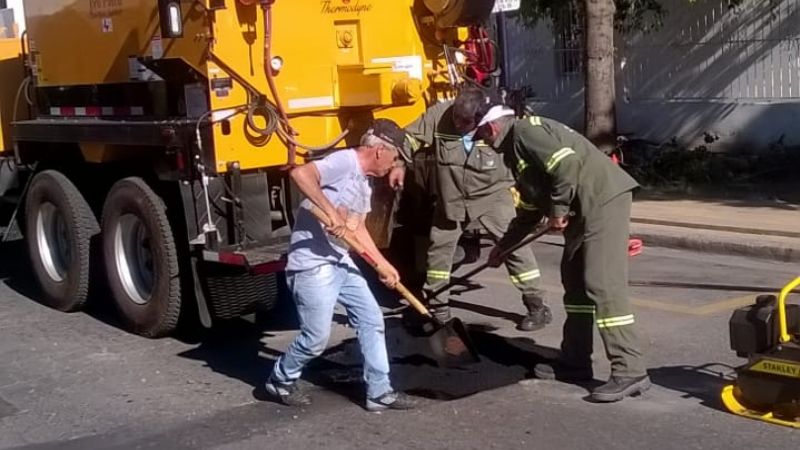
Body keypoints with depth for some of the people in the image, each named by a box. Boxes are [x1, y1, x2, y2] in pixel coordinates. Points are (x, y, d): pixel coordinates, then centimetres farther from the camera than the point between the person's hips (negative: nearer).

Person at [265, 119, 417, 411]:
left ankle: (379, 392, 19)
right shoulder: (344, 162, -16)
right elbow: (300, 174, -31)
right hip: (312, 264, -10)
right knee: (317, 338, -3)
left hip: (341, 263, 10)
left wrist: (384, 265, 22)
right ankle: (280, 381, 23)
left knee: (371, 320, 10)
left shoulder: (364, 183, 15)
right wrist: (330, 212, -33)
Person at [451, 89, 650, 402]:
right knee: (575, 280, 15)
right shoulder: (514, 145, 21)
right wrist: (504, 244, 33)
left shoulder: (524, 130, -11)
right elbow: (532, 202, 29)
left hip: (603, 199, -11)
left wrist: (559, 209, -13)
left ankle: (630, 372, -13)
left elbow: (567, 163, -24)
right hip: (584, 208, 11)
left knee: (603, 284, -14)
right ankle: (575, 362, 23)